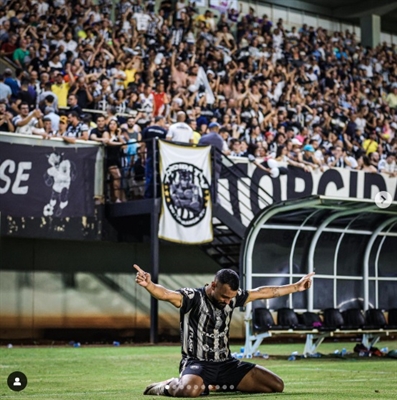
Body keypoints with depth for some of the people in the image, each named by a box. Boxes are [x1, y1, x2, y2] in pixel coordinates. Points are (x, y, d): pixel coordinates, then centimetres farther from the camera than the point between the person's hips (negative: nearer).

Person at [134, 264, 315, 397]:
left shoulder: (232, 297, 5)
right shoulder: (192, 298, -14)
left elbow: (264, 292, 17)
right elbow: (165, 294, -33)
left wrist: (296, 287, 23)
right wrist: (149, 285, -54)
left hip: (226, 363, 7)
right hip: (197, 363, -7)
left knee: (277, 385, 1)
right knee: (190, 390, -43)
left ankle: (220, 384, 15)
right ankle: (170, 385, -3)